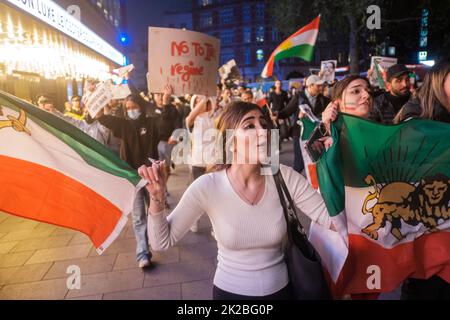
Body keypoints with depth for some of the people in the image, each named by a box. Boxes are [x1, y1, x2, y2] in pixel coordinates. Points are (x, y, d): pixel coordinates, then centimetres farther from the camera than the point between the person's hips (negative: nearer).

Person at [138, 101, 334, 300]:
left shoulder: (284, 177, -16)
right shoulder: (207, 187, -20)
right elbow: (162, 242, -13)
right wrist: (157, 199, -30)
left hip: (280, 289, 2)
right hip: (229, 291, -1)